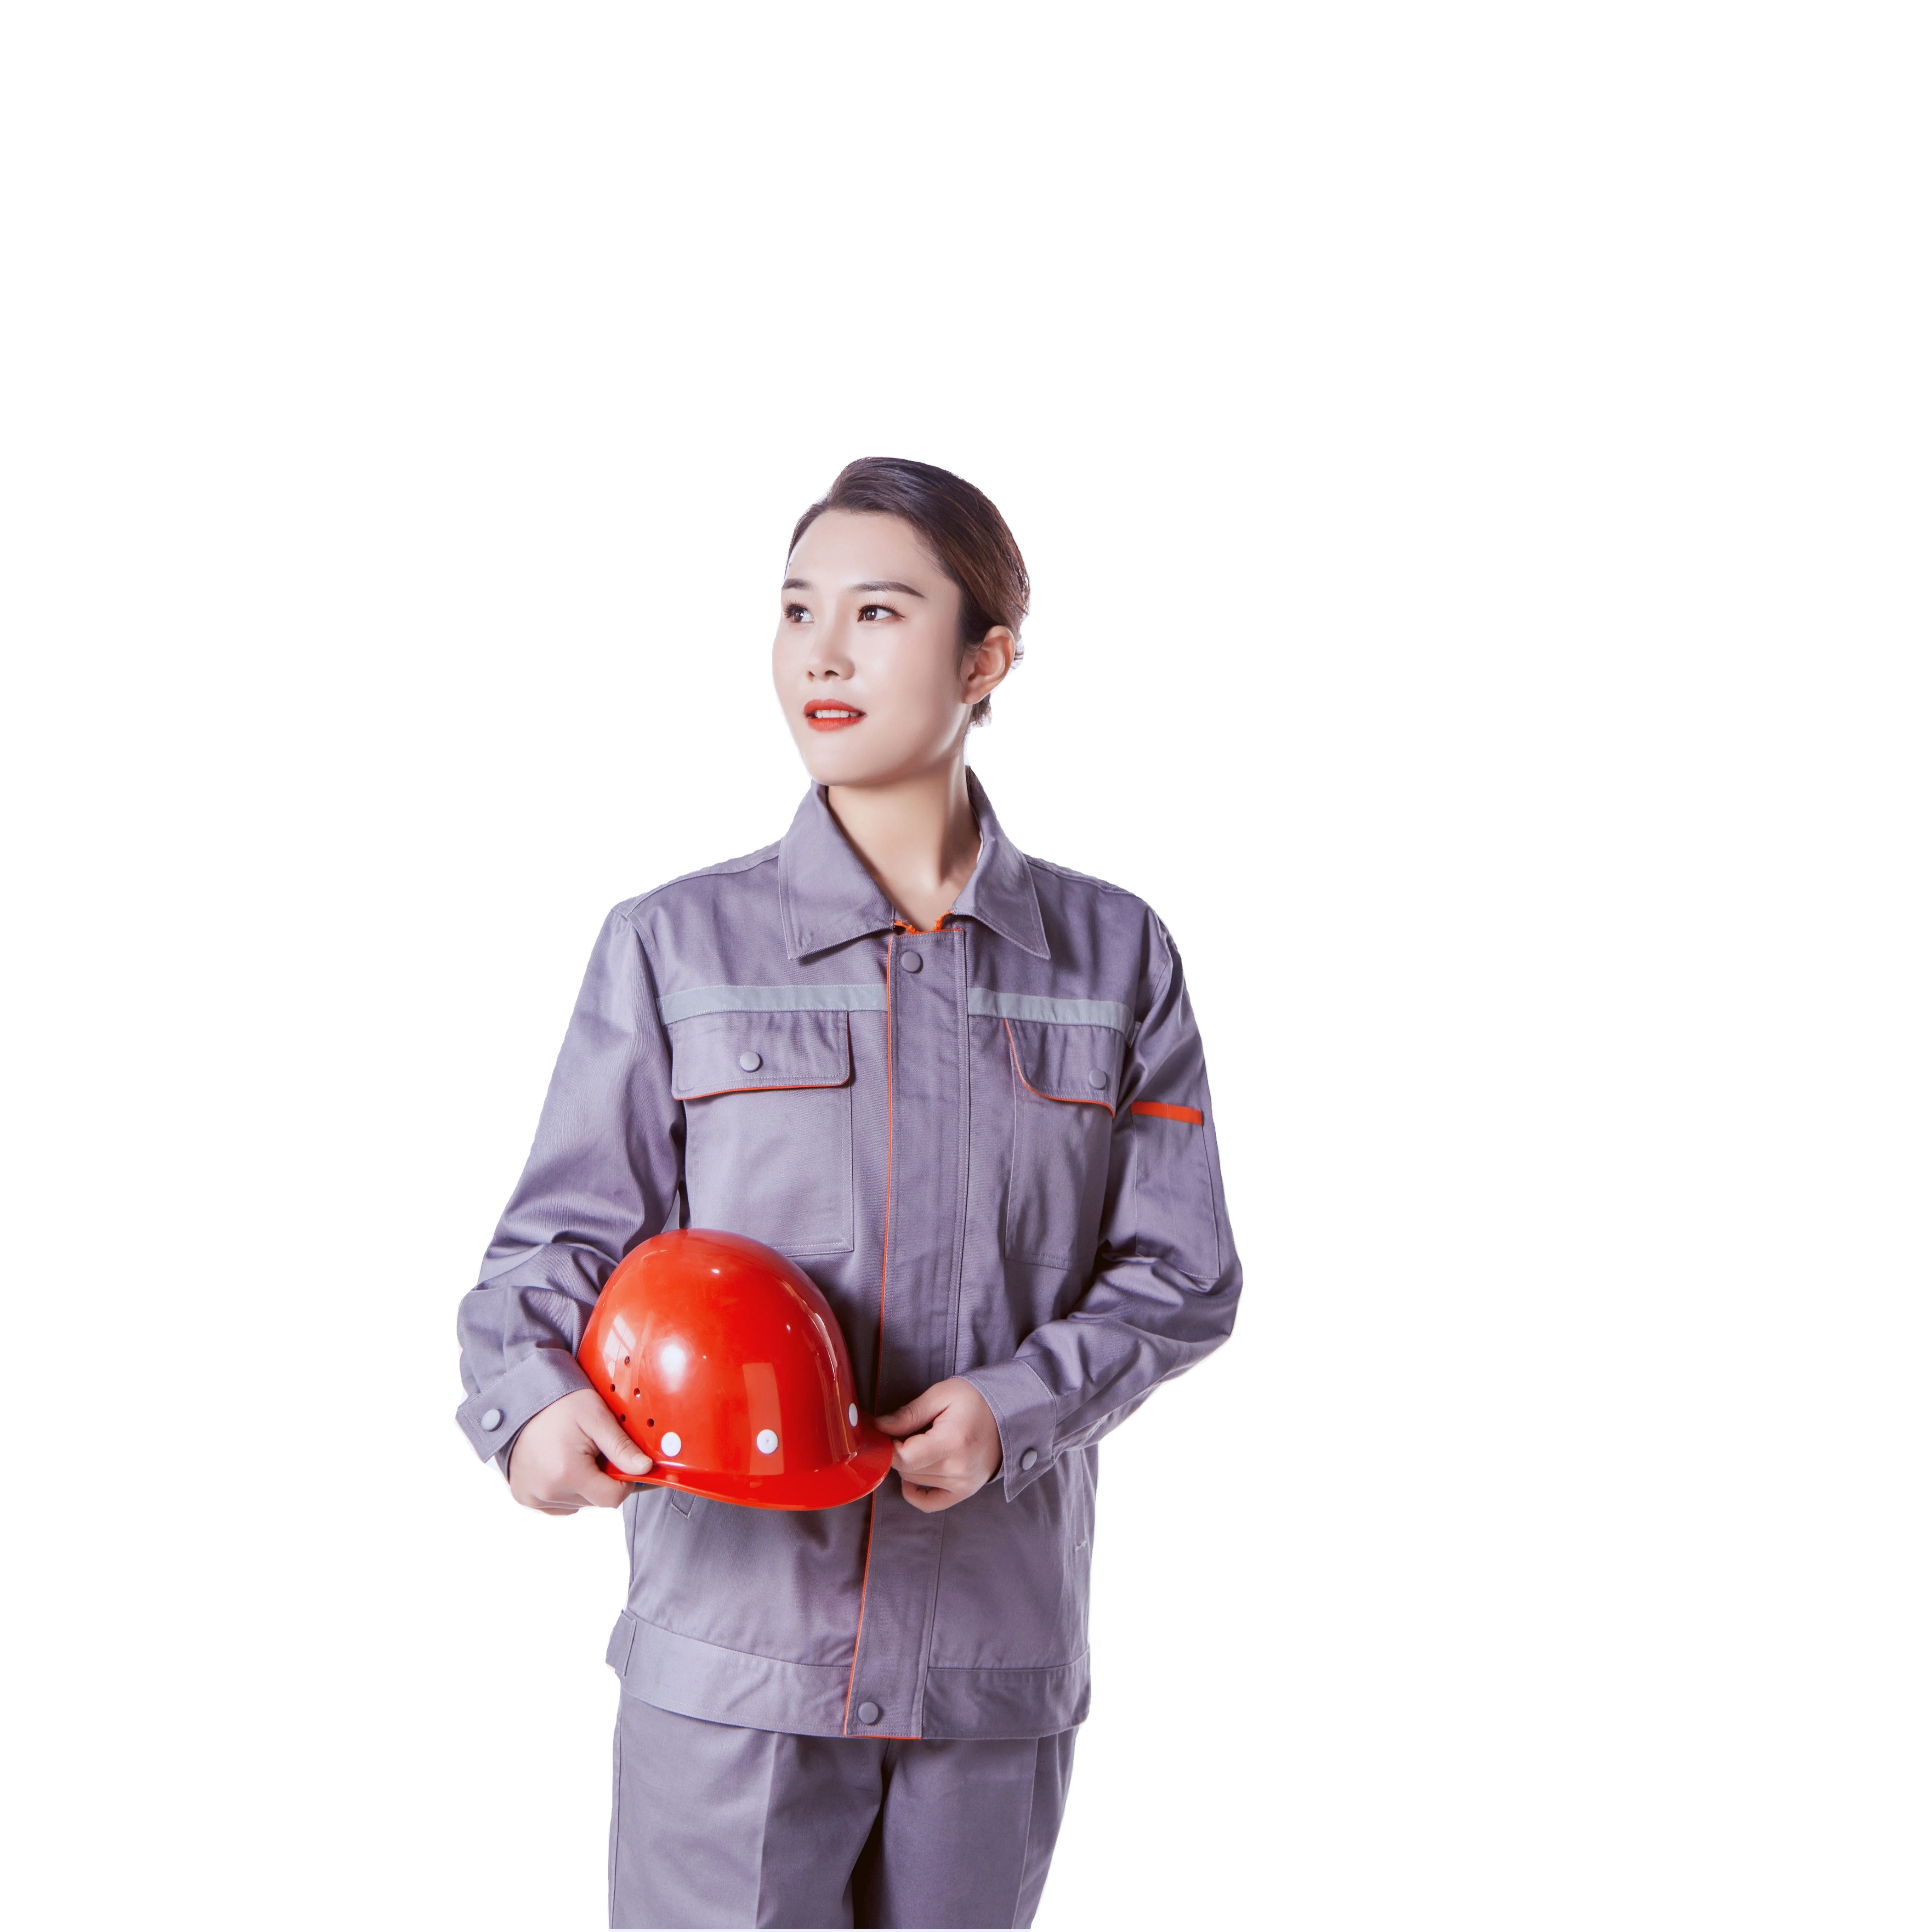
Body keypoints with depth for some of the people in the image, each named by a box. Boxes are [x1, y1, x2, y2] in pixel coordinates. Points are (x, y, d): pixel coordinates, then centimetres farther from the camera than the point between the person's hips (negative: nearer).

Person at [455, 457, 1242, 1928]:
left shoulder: (1115, 957, 4)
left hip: (1000, 1657, 2)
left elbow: (1182, 1275, 4)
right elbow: (562, 1240, -1)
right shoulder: (676, 947, 1)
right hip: (732, 1644, -1)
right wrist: (530, 1398, -21)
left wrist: (1017, 1405, -13)